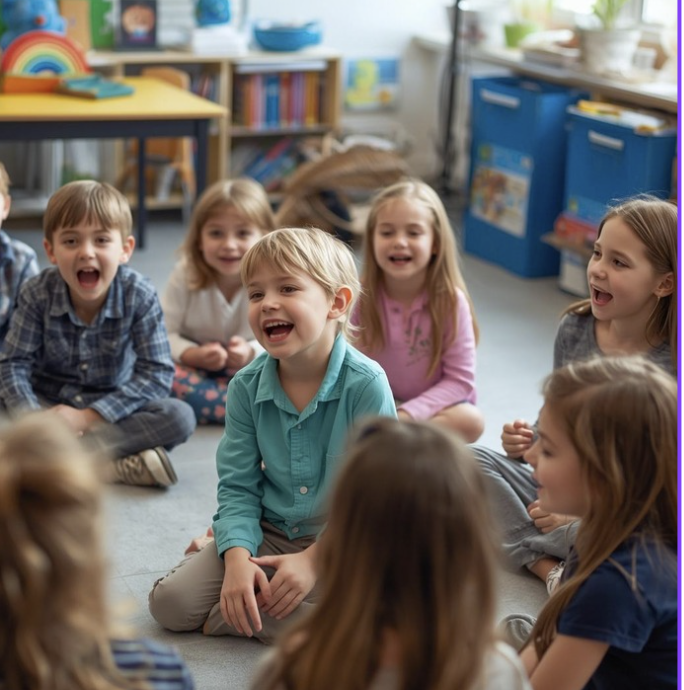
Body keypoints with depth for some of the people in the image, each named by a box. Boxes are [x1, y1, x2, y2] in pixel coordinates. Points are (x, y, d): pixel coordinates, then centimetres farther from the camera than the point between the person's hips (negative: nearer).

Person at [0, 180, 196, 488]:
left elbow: (156, 373, -19)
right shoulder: (37, 294, -13)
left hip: (111, 407, 0)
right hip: (48, 402, 1)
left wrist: (88, 417, -26)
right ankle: (117, 466, -33)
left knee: (180, 417, -27)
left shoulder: (139, 295, -16)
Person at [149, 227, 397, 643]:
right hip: (268, 533, 3)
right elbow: (238, 487, -2)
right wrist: (238, 556, -20)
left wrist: (316, 558, -24)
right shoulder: (247, 387, -3)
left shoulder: (366, 384, -17)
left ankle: (226, 619, -8)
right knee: (170, 601, -14)